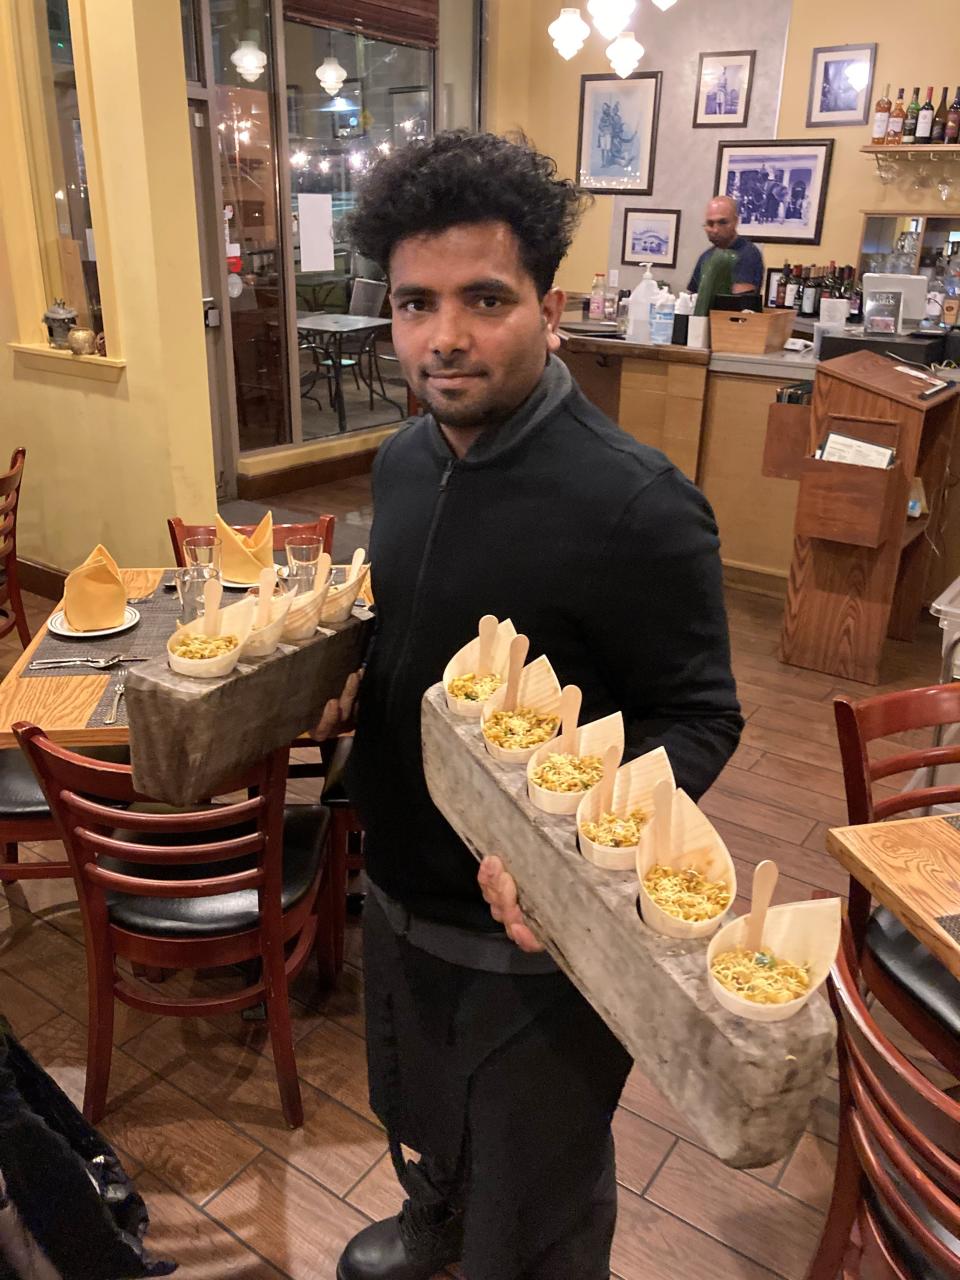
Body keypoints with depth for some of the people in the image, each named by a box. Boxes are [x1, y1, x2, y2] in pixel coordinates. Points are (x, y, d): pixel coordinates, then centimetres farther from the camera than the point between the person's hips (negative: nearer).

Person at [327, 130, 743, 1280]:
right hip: (397, 889, 7)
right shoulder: (402, 461, -2)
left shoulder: (638, 507, -26)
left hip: (533, 928, -7)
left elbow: (699, 718, -19)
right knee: (418, 1112, 35)